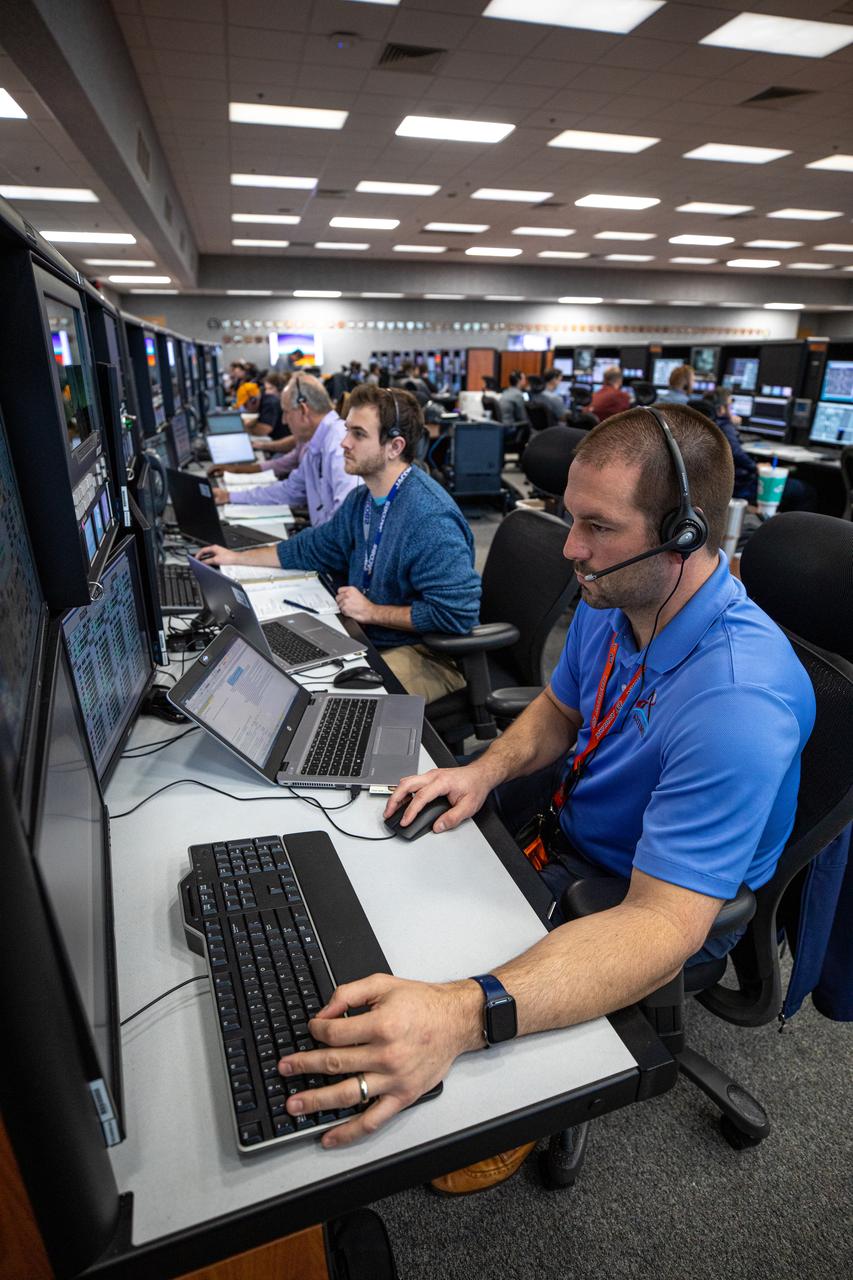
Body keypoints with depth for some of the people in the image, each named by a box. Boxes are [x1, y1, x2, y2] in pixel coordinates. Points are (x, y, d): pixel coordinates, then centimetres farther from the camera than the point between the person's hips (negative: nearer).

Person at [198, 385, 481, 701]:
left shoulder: (430, 518, -25)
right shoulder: (362, 500, 6)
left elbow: (457, 613, -29)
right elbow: (311, 549, 21)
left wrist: (372, 612, -20)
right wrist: (235, 558, 21)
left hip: (428, 657, -8)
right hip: (368, 638, 9)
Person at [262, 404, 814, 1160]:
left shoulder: (737, 701, -37)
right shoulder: (611, 601, -11)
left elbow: (665, 924, -39)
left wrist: (464, 1015, -52)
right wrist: (485, 772, -15)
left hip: (641, 892, -7)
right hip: (571, 807, 7)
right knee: (418, 843, 7)